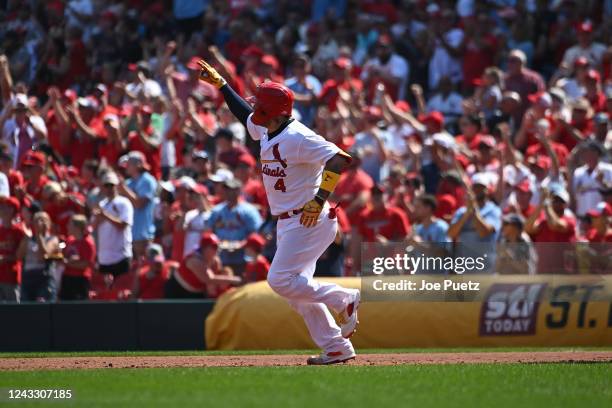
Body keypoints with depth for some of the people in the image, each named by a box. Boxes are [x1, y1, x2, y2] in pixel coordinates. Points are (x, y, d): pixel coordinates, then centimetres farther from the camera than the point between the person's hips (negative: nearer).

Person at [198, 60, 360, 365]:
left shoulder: (297, 138, -21)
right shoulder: (267, 132, 8)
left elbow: (338, 158, -29)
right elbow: (245, 114, 29)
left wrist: (320, 199, -34)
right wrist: (219, 83, 28)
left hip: (310, 222, -10)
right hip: (289, 223, 10)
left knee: (281, 280, -15)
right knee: (296, 286, 9)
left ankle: (345, 299, -2)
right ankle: (337, 348, 13)